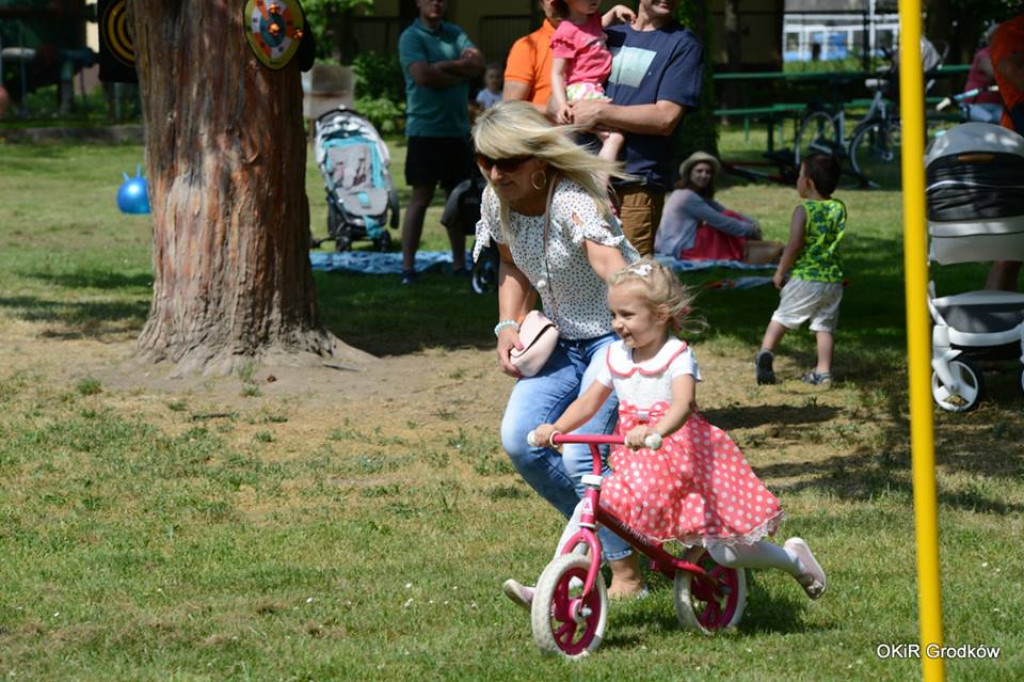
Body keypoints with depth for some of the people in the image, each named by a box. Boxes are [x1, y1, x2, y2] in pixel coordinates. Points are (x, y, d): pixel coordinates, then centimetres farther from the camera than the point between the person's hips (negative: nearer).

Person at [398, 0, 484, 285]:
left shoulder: (455, 34, 12)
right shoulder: (411, 37, -4)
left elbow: (478, 65, -2)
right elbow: (422, 75, -19)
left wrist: (445, 66, -17)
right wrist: (460, 75, -7)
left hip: (458, 130, 6)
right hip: (426, 130, -6)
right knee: (421, 198, -7)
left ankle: (459, 264, 15)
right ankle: (407, 267, -5)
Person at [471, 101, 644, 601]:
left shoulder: (572, 201, -28)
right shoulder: (497, 200, -5)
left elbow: (613, 265, -44)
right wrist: (508, 326, -1)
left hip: (618, 336, -7)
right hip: (563, 340, 7)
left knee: (581, 455, -19)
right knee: (520, 441, -6)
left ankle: (624, 571, -3)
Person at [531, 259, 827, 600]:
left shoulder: (678, 356, -15)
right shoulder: (615, 357, 4)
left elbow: (683, 405, -32)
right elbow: (588, 402, 5)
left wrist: (655, 432, -53)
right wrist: (556, 428, -15)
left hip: (681, 455, -6)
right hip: (635, 464, 6)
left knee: (725, 553, -6)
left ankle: (793, 557, 19)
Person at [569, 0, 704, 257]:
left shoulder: (683, 44, 1)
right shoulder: (610, 36, 18)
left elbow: (666, 118, -9)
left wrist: (599, 112, -12)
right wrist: (571, 109, -6)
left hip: (636, 184, -5)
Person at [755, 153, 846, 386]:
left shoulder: (803, 210, -10)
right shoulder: (839, 209, 4)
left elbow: (794, 245, -16)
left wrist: (780, 272, -5)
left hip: (804, 278, -3)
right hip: (833, 279, 3)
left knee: (782, 317, 11)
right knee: (824, 325, 9)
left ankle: (766, 351, -4)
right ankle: (823, 371, 4)